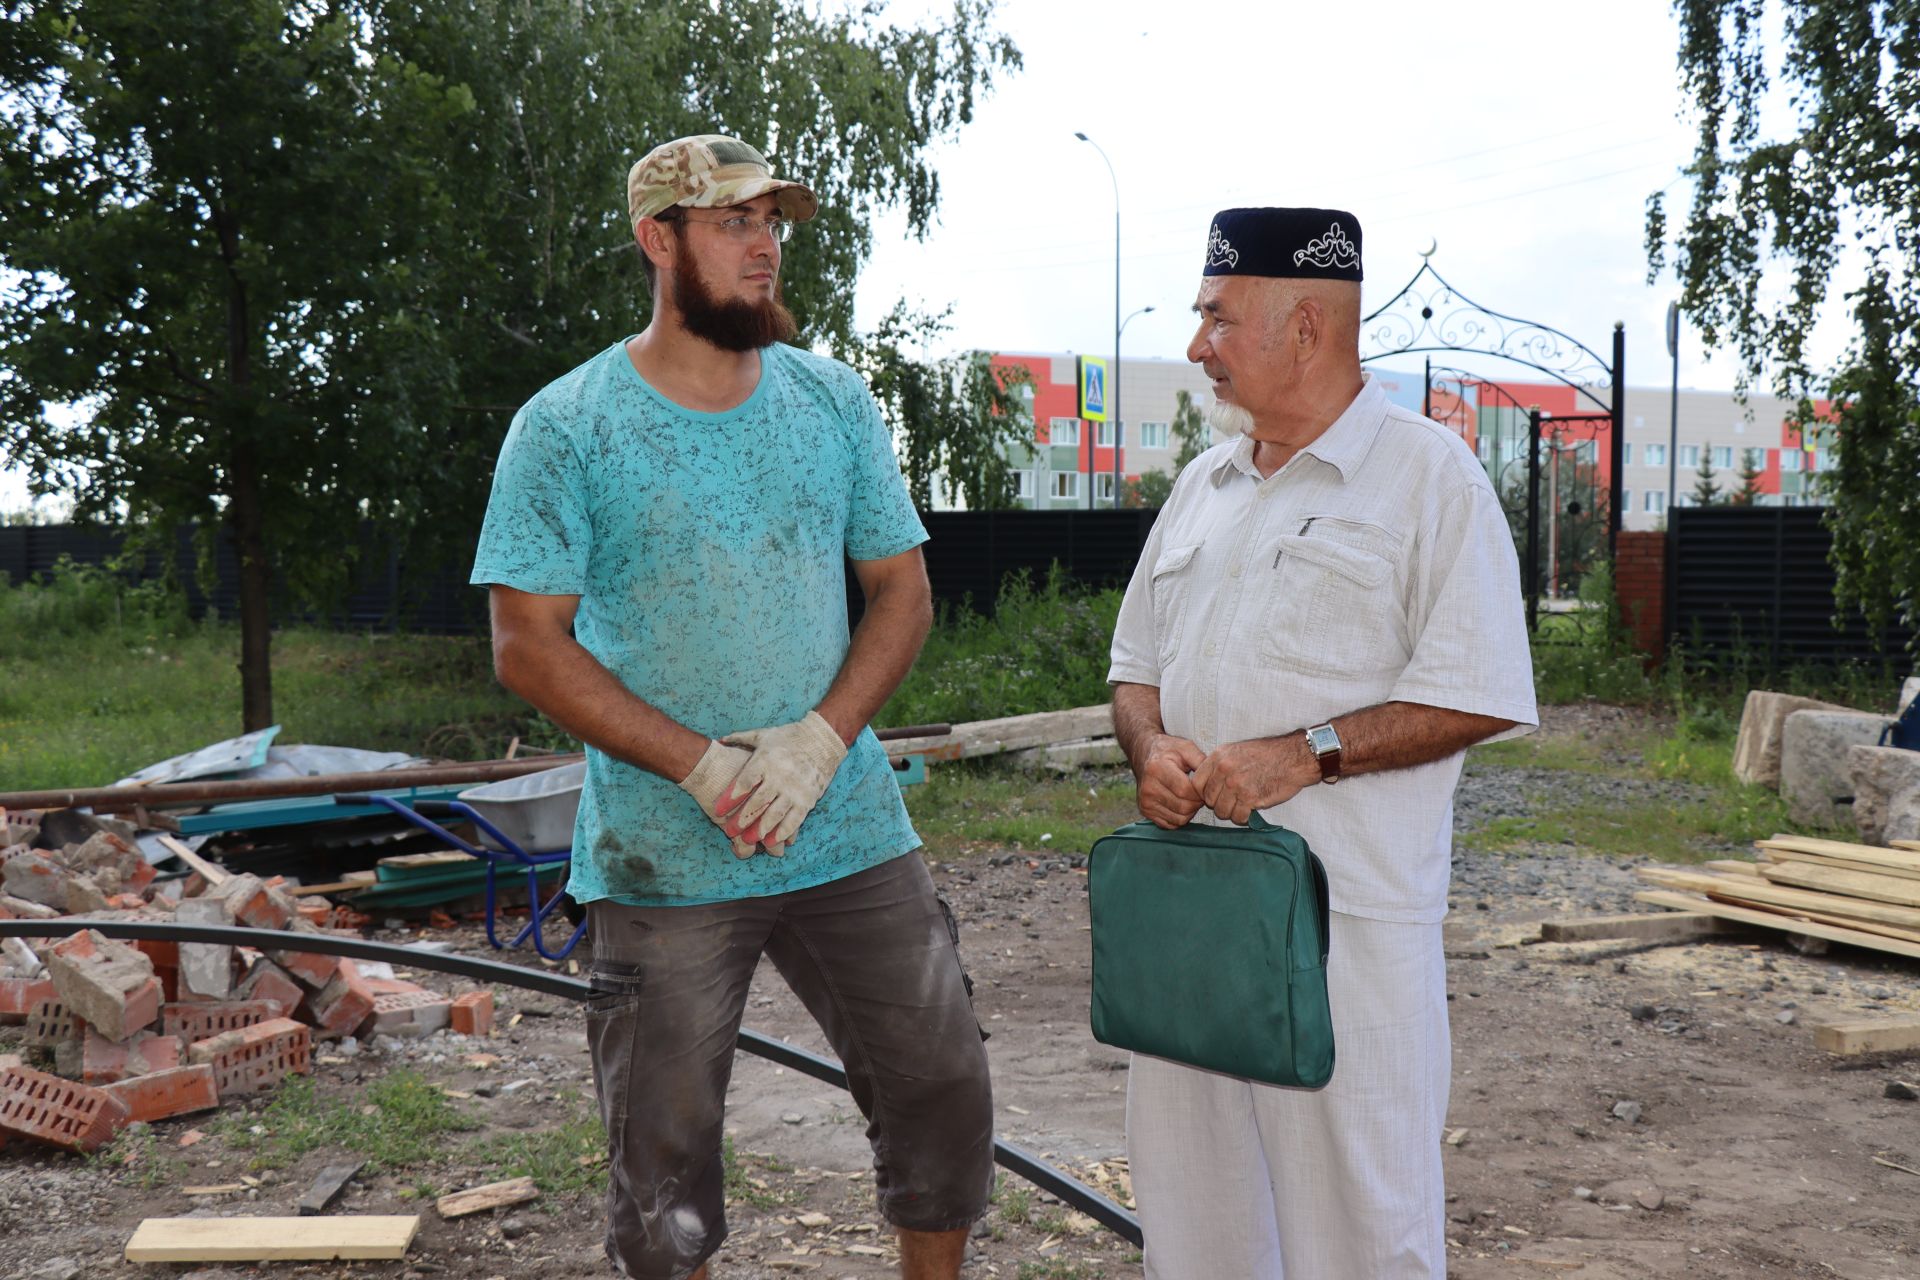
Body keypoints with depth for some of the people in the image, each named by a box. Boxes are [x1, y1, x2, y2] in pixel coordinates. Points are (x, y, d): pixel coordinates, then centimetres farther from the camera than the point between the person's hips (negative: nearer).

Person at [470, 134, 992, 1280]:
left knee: (945, 1098, 11)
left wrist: (823, 737, -11)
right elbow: (529, 647, -8)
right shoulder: (566, 428, -5)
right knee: (665, 1164, 7)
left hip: (853, 838, 3)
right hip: (660, 862, -3)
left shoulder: (833, 401, 6)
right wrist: (702, 767, -17)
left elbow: (903, 592, 7)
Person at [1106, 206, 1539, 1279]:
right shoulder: (1206, 483, 16)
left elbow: (1478, 698, -11)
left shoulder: (1430, 476, -5)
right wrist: (1152, 747, -1)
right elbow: (1137, 660, 21)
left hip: (1349, 916, -6)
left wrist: (1304, 754, -18)